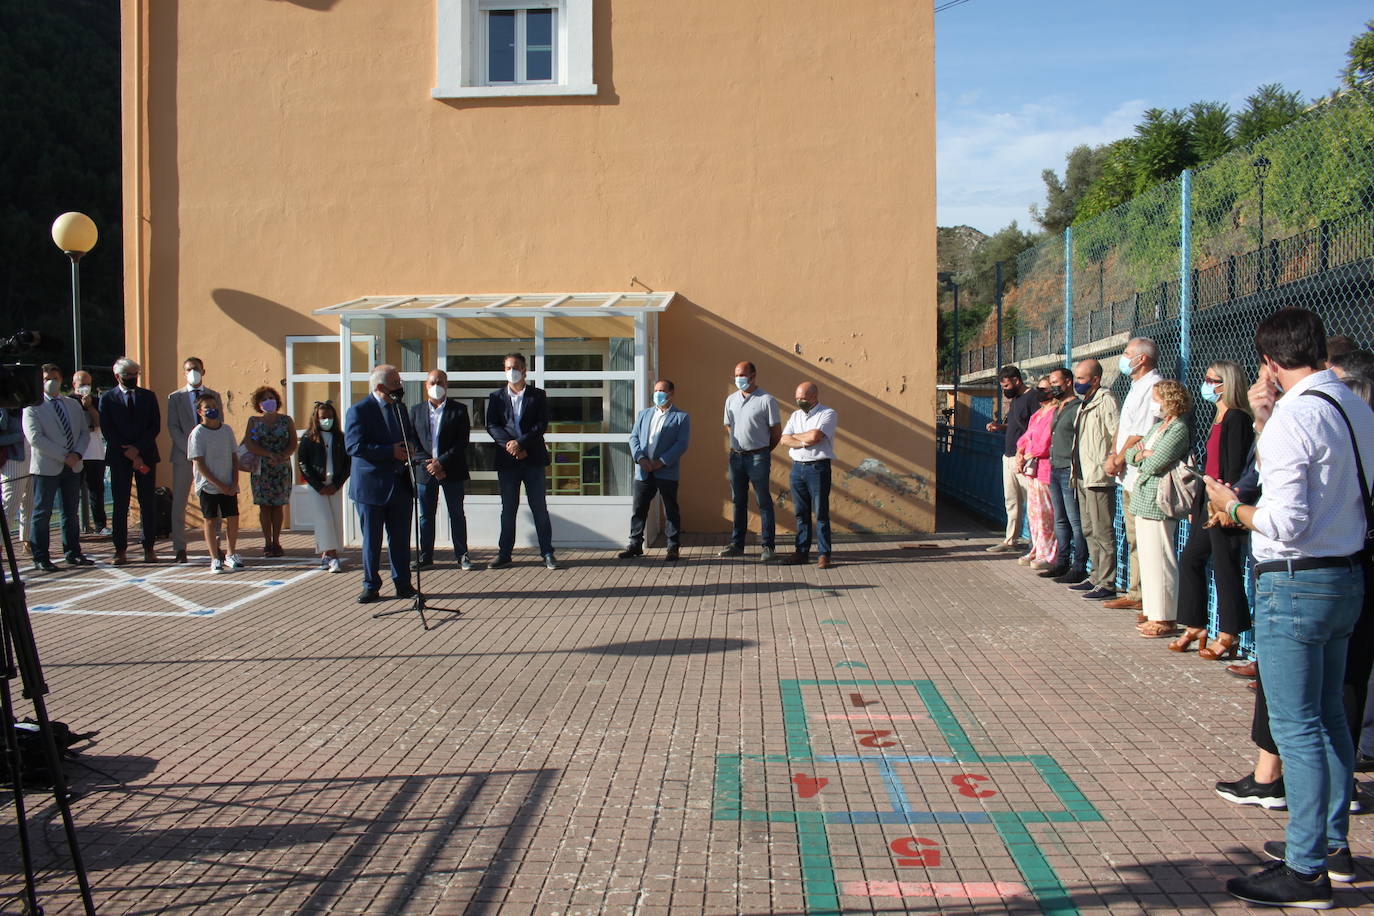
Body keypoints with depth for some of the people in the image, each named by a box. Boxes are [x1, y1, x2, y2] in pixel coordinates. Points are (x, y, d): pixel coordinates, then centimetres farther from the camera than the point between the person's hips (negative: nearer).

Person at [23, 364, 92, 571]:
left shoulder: (73, 404, 14)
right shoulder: (32, 407, -3)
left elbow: (84, 433, 12)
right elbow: (35, 438, -13)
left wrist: (77, 454, -7)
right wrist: (63, 456, -16)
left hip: (73, 466, 5)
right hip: (47, 467, -5)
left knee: (72, 512, 10)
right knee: (42, 513, 0)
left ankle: (73, 553, 19)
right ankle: (40, 558, 4)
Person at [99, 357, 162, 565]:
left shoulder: (148, 396, 10)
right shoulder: (107, 398, 6)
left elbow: (155, 427, 4)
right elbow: (107, 430, -2)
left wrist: (137, 448, -9)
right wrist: (128, 453, -10)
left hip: (146, 455, 1)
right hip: (119, 458, -1)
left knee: (148, 504, 1)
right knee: (120, 505, 0)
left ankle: (149, 548, 7)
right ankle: (120, 550, 5)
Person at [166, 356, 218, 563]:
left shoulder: (214, 395, 12)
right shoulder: (175, 397, 8)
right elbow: (173, 428, 0)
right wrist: (190, 449, -11)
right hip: (183, 454, -1)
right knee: (179, 503, -2)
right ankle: (180, 549, 2)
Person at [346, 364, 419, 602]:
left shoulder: (400, 408, 13)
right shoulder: (359, 411, -9)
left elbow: (411, 437, 24)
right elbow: (354, 446, -19)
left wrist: (411, 447, -1)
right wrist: (391, 451, -21)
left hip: (400, 484, 6)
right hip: (371, 486, -5)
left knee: (401, 539, 8)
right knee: (371, 540, 5)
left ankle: (403, 584, 17)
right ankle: (371, 587, 16)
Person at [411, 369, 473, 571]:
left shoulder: (458, 410, 0)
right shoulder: (417, 410, 8)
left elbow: (462, 442, -7)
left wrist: (441, 462, -15)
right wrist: (429, 464, -10)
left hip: (452, 470, -2)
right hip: (425, 471, 2)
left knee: (457, 514, 5)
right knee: (426, 515, 7)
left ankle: (462, 554, 12)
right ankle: (425, 556, 14)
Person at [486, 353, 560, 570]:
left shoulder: (538, 396, 6)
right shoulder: (496, 397, 10)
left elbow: (542, 425, -3)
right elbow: (492, 426, 1)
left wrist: (520, 443, -15)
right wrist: (509, 446, -14)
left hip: (532, 459, -1)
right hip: (507, 460, 1)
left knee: (540, 508, 1)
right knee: (508, 509, 7)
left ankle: (547, 553, 5)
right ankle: (504, 554, 13)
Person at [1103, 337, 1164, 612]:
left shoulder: (1153, 386, -14)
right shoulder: (1137, 387, 19)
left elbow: (1141, 433, -19)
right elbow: (1122, 427, 20)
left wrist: (1119, 459, -10)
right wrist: (1114, 456, 5)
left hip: (1142, 475, -11)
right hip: (1128, 475, 11)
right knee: (1134, 538, 14)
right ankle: (1135, 594, 21)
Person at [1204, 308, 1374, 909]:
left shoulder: (1294, 417, -19)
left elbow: (1285, 522, -24)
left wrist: (1232, 508, -6)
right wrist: (1266, 421, 12)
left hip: (1295, 584, -10)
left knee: (1296, 729, -3)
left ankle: (1306, 872, 5)